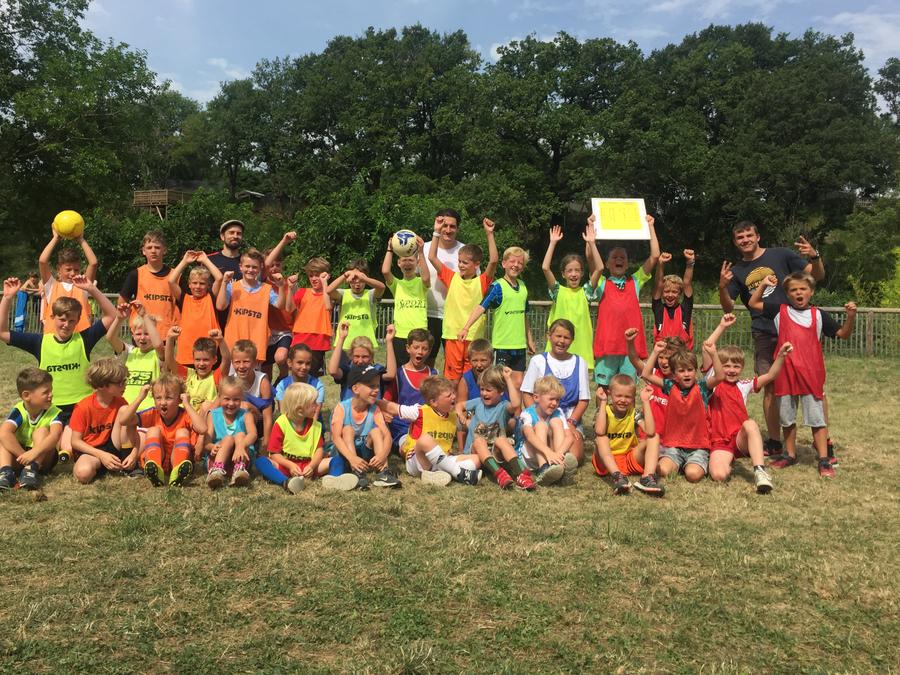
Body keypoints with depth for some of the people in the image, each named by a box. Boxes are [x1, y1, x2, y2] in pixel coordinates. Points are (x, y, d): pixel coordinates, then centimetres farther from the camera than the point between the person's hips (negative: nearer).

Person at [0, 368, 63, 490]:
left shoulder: (54, 413, -15)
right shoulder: (18, 412, -15)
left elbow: (55, 435, -35)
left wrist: (34, 453, -49)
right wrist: (24, 456, -40)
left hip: (43, 458, -1)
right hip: (18, 459, 1)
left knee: (42, 431, -25)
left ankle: (31, 470, -41)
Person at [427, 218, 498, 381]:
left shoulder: (482, 282, 0)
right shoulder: (452, 278, 6)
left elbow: (494, 260, -14)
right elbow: (432, 257, 2)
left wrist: (489, 234, -17)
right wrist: (437, 233, -3)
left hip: (474, 336, -1)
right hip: (452, 335, 1)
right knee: (452, 377, 5)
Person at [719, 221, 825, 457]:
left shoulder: (781, 255, 2)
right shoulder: (737, 270, 10)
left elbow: (817, 276, 3)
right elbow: (728, 307, 9)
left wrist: (814, 256, -18)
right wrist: (722, 287, -10)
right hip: (764, 336, 2)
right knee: (770, 388, 6)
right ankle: (774, 442, 16)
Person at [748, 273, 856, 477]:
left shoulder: (819, 315, 4)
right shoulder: (780, 310, 6)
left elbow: (843, 334, 5)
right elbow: (753, 303, 10)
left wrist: (851, 317, -11)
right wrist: (763, 284, -1)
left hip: (811, 375, -2)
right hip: (786, 375, 2)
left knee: (817, 418, 1)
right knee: (787, 417, 13)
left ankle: (824, 460, 6)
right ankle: (790, 455, 27)